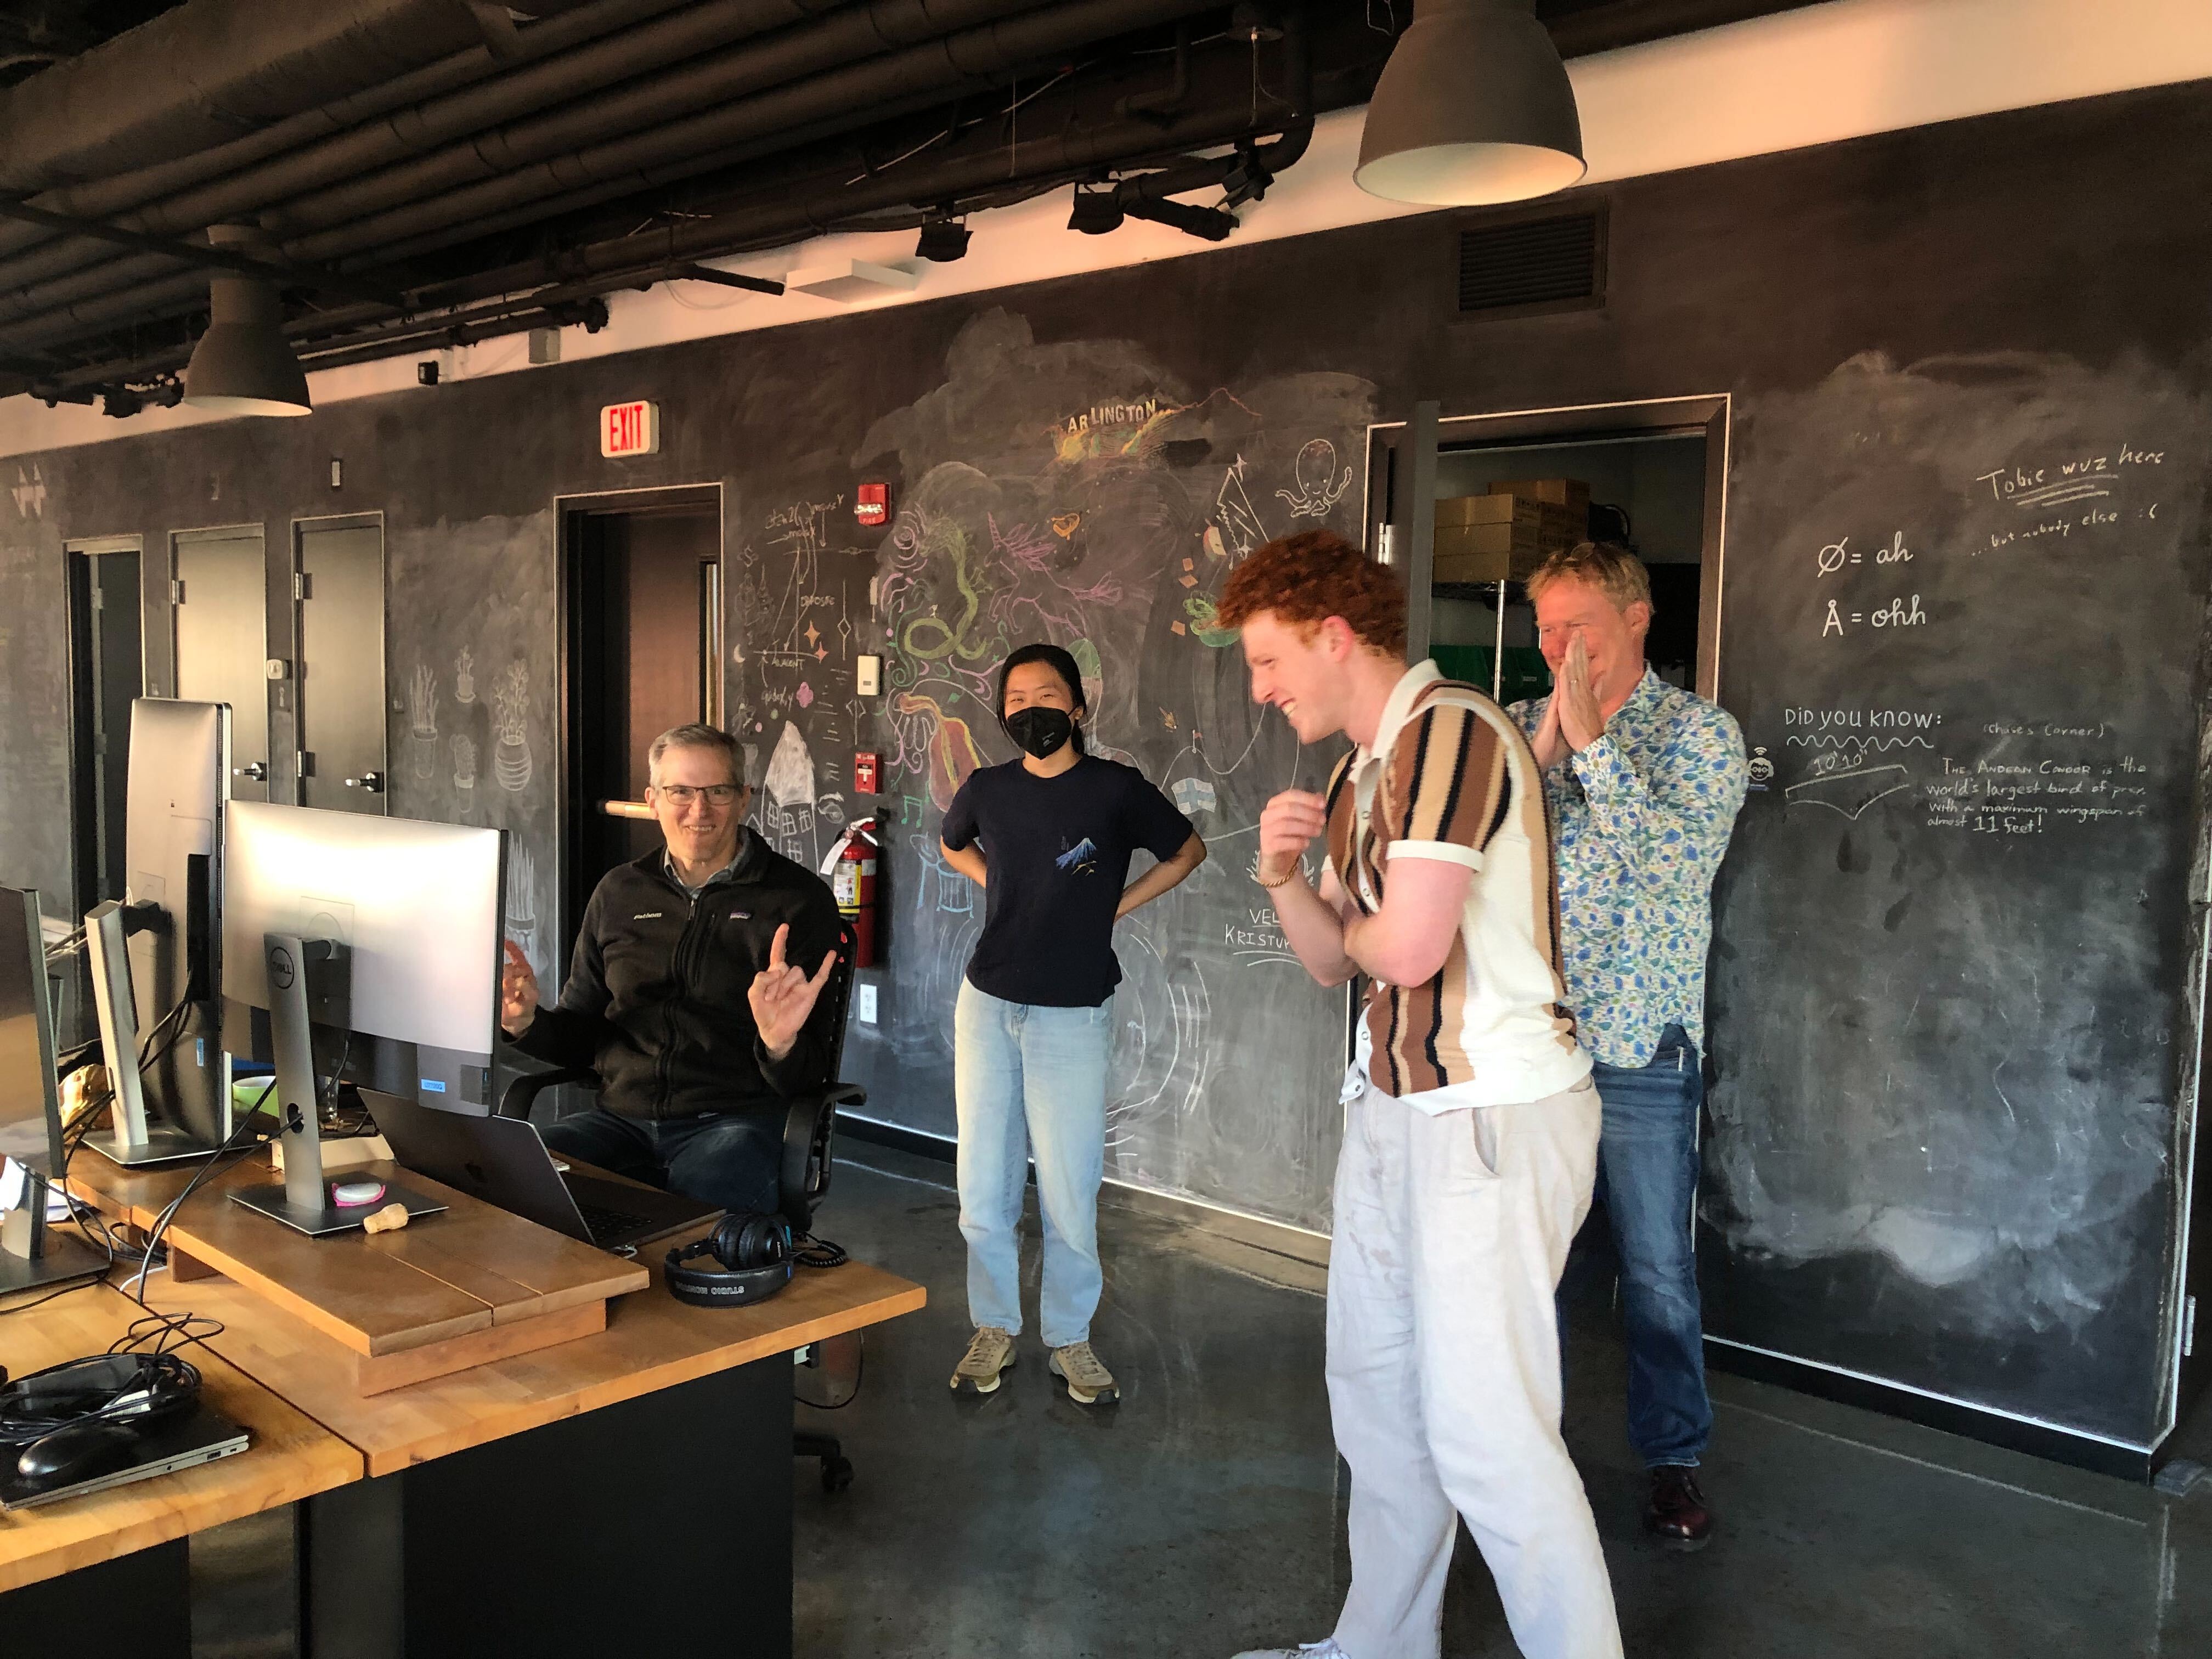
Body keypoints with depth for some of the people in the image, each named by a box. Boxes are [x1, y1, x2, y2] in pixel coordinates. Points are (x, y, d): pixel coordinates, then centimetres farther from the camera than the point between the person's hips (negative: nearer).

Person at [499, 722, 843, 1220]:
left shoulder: (799, 899, 3)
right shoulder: (618, 893, 16)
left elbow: (809, 1077, 0)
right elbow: (580, 1033, 22)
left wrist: (781, 1045, -24)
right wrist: (528, 1023, -1)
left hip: (734, 1121, -4)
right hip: (621, 1117, 4)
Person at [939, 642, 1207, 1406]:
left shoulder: (1117, 789, -6)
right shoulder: (987, 789, 3)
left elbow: (1187, 851, 9)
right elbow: (953, 845, 25)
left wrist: (1115, 907, 3)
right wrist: (1008, 890, 10)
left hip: (1074, 1013, -3)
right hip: (987, 1003, 3)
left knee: (1069, 1188, 0)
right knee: (982, 1179, 8)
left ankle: (1069, 1337, 18)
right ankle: (994, 1329, 24)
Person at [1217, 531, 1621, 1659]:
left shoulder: (1449, 733, -16)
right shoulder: (1355, 772, 14)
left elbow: (1409, 947, -24)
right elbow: (1334, 962, 16)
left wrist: (1353, 925, -2)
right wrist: (1284, 877, -2)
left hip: (1495, 1117, -10)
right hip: (1393, 1110, 10)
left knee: (1486, 1428, -8)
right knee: (1375, 1394, 17)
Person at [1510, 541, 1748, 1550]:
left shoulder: (1700, 732, -4)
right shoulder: (1520, 729, 5)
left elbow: (1678, 864, -19)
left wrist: (1592, 739, -21)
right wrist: (1544, 749, -17)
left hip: (1639, 1047, -3)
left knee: (1656, 1268, 8)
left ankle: (1673, 1458, 27)